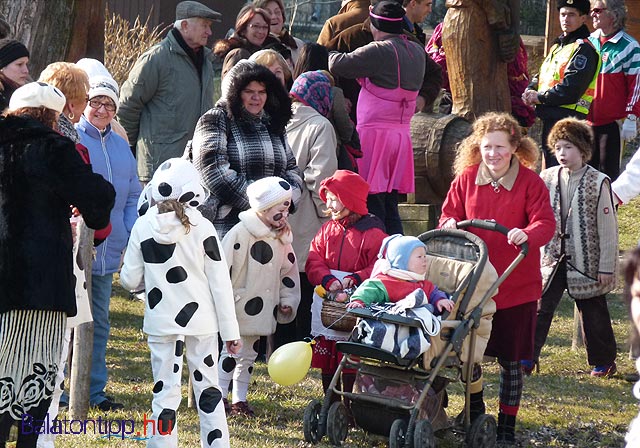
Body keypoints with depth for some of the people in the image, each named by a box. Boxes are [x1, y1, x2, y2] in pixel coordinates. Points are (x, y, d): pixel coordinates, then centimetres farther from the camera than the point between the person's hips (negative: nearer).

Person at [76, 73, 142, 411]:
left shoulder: (121, 147, 14)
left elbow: (133, 197, 18)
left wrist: (132, 233, 5)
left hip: (107, 249, 6)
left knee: (98, 320, 11)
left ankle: (95, 390, 17)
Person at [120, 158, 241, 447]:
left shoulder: (143, 226, -5)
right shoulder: (202, 227, -7)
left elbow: (129, 280, -1)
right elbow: (220, 283, -5)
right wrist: (230, 331, 2)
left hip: (161, 323, 0)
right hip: (201, 321, 0)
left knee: (165, 392, 4)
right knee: (208, 389, 10)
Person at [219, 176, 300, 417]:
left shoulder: (281, 237, 7)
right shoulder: (241, 233, -16)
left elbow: (288, 271, 16)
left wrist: (287, 301, 7)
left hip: (263, 311, 7)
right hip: (238, 308, -7)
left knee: (249, 354, 15)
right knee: (232, 351, -2)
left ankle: (240, 399, 24)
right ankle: (219, 396, 9)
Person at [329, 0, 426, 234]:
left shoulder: (379, 51, -14)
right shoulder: (417, 51, 9)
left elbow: (338, 65, -13)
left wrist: (329, 54, 9)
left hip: (375, 133, -7)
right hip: (402, 134, 7)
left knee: (373, 204, -5)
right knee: (391, 209, 11)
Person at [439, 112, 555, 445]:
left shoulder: (530, 182, -8)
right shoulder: (466, 178, 2)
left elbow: (546, 223, -14)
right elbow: (451, 212, 9)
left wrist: (528, 234, -35)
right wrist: (449, 224, -15)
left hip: (516, 286, -3)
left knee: (510, 360, 5)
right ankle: (474, 407, 36)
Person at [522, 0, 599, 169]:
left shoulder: (583, 49, -9)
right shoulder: (557, 46, 21)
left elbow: (571, 88, -19)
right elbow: (541, 75, 21)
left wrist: (540, 97, -12)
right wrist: (530, 91, -1)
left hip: (568, 116, -10)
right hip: (550, 116, 10)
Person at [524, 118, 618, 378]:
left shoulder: (598, 183, -9)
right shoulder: (547, 179, 2)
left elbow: (608, 229, -7)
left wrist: (606, 267, -8)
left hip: (586, 263, -3)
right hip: (552, 259, 3)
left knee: (594, 314, 9)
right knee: (540, 308, -3)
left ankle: (603, 362, 24)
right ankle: (527, 358, 2)